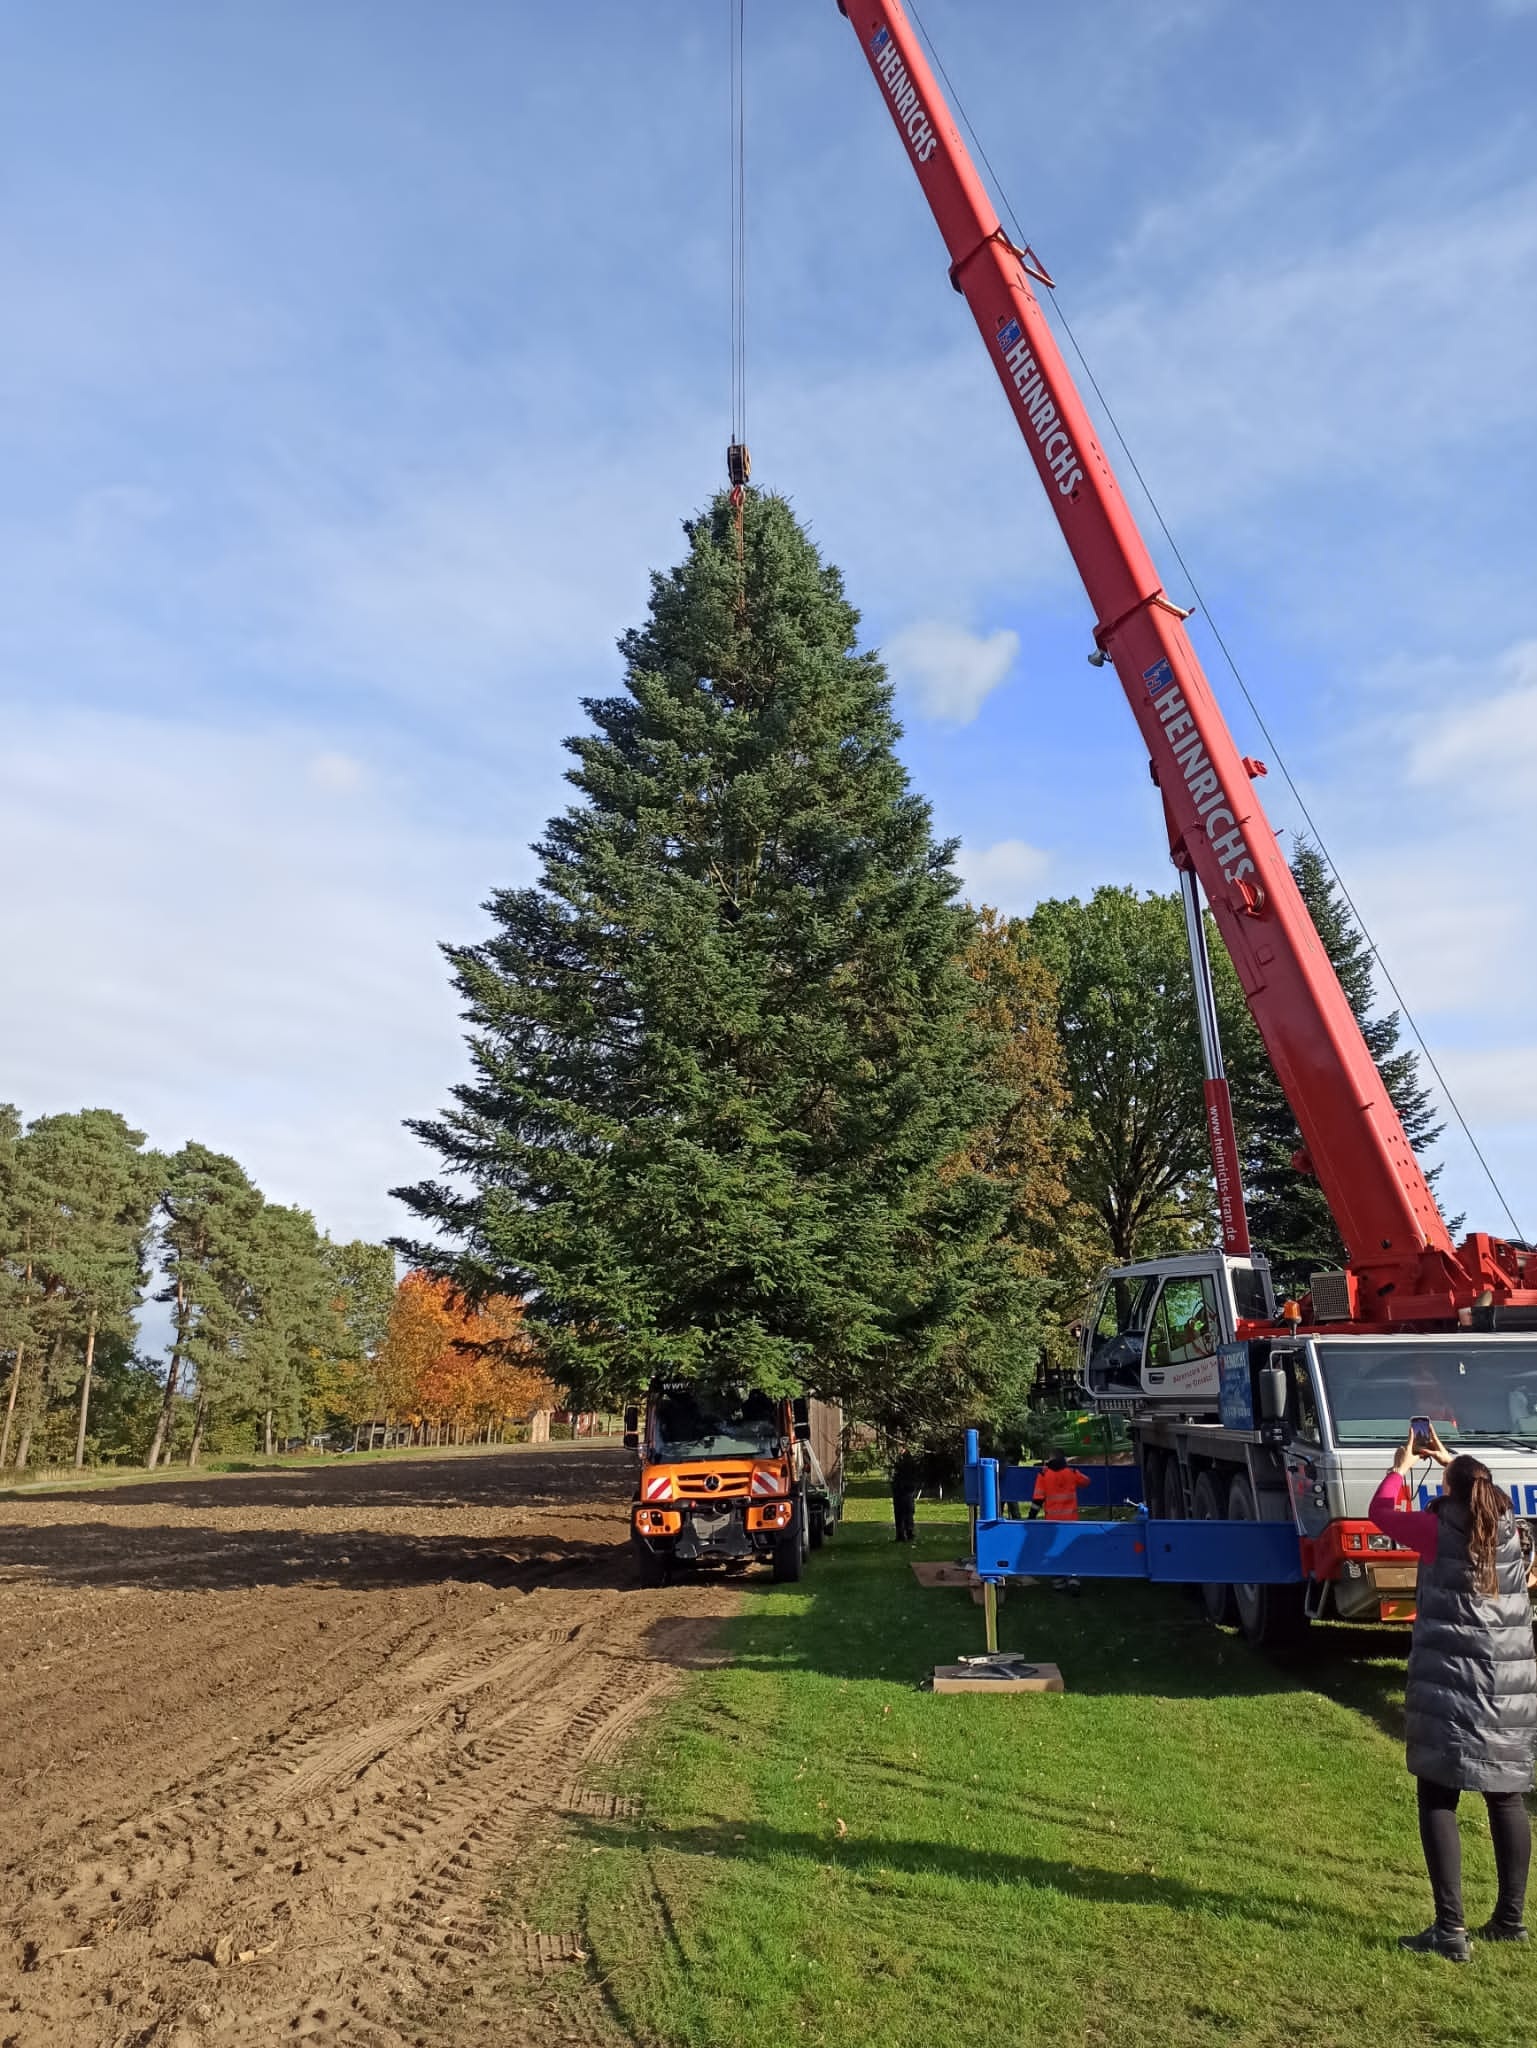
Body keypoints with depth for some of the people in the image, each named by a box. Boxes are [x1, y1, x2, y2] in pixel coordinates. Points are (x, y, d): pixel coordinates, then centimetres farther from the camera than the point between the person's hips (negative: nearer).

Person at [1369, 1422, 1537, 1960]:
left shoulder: (1439, 1530, -9)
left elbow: (1381, 1512, 8)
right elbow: (1480, 1490, 27)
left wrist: (1401, 1467, 21)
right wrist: (1451, 1461, 34)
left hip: (1451, 1686, -5)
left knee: (1438, 1802, 0)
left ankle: (1450, 1930, -2)